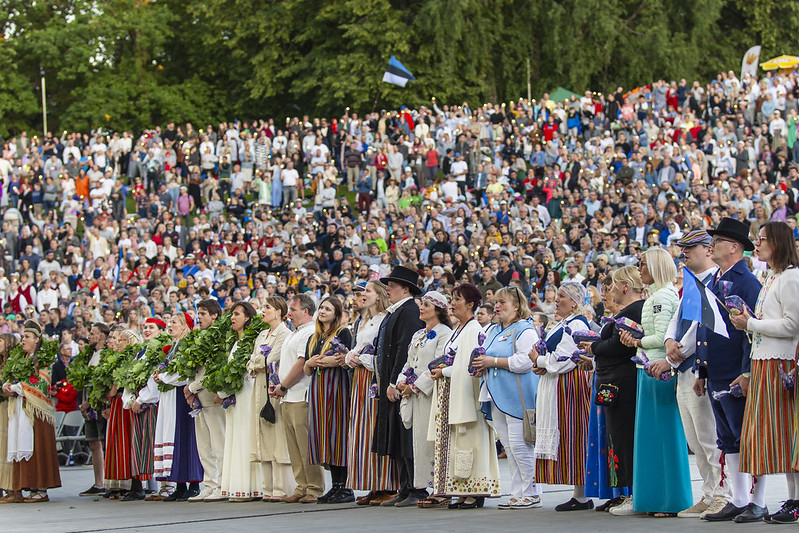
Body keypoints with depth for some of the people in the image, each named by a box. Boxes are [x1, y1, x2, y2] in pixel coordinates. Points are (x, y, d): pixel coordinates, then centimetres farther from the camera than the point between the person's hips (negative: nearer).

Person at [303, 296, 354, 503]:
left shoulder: (343, 333, 0)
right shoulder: (313, 338, 20)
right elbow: (307, 371, 18)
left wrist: (329, 362, -19)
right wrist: (310, 363, -2)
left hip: (336, 385, -7)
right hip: (317, 388, 7)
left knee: (337, 431, -10)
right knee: (323, 432, 3)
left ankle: (345, 487, -8)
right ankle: (335, 486, 6)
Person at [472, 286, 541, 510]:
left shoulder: (525, 330, -7)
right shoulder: (493, 331, 20)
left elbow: (524, 361, -19)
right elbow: (486, 356, 27)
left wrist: (493, 361, -16)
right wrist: (481, 365, 2)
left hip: (517, 397, -9)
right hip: (497, 397, 9)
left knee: (519, 444, -10)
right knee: (509, 447, 8)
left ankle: (532, 493, -2)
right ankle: (518, 493, 11)